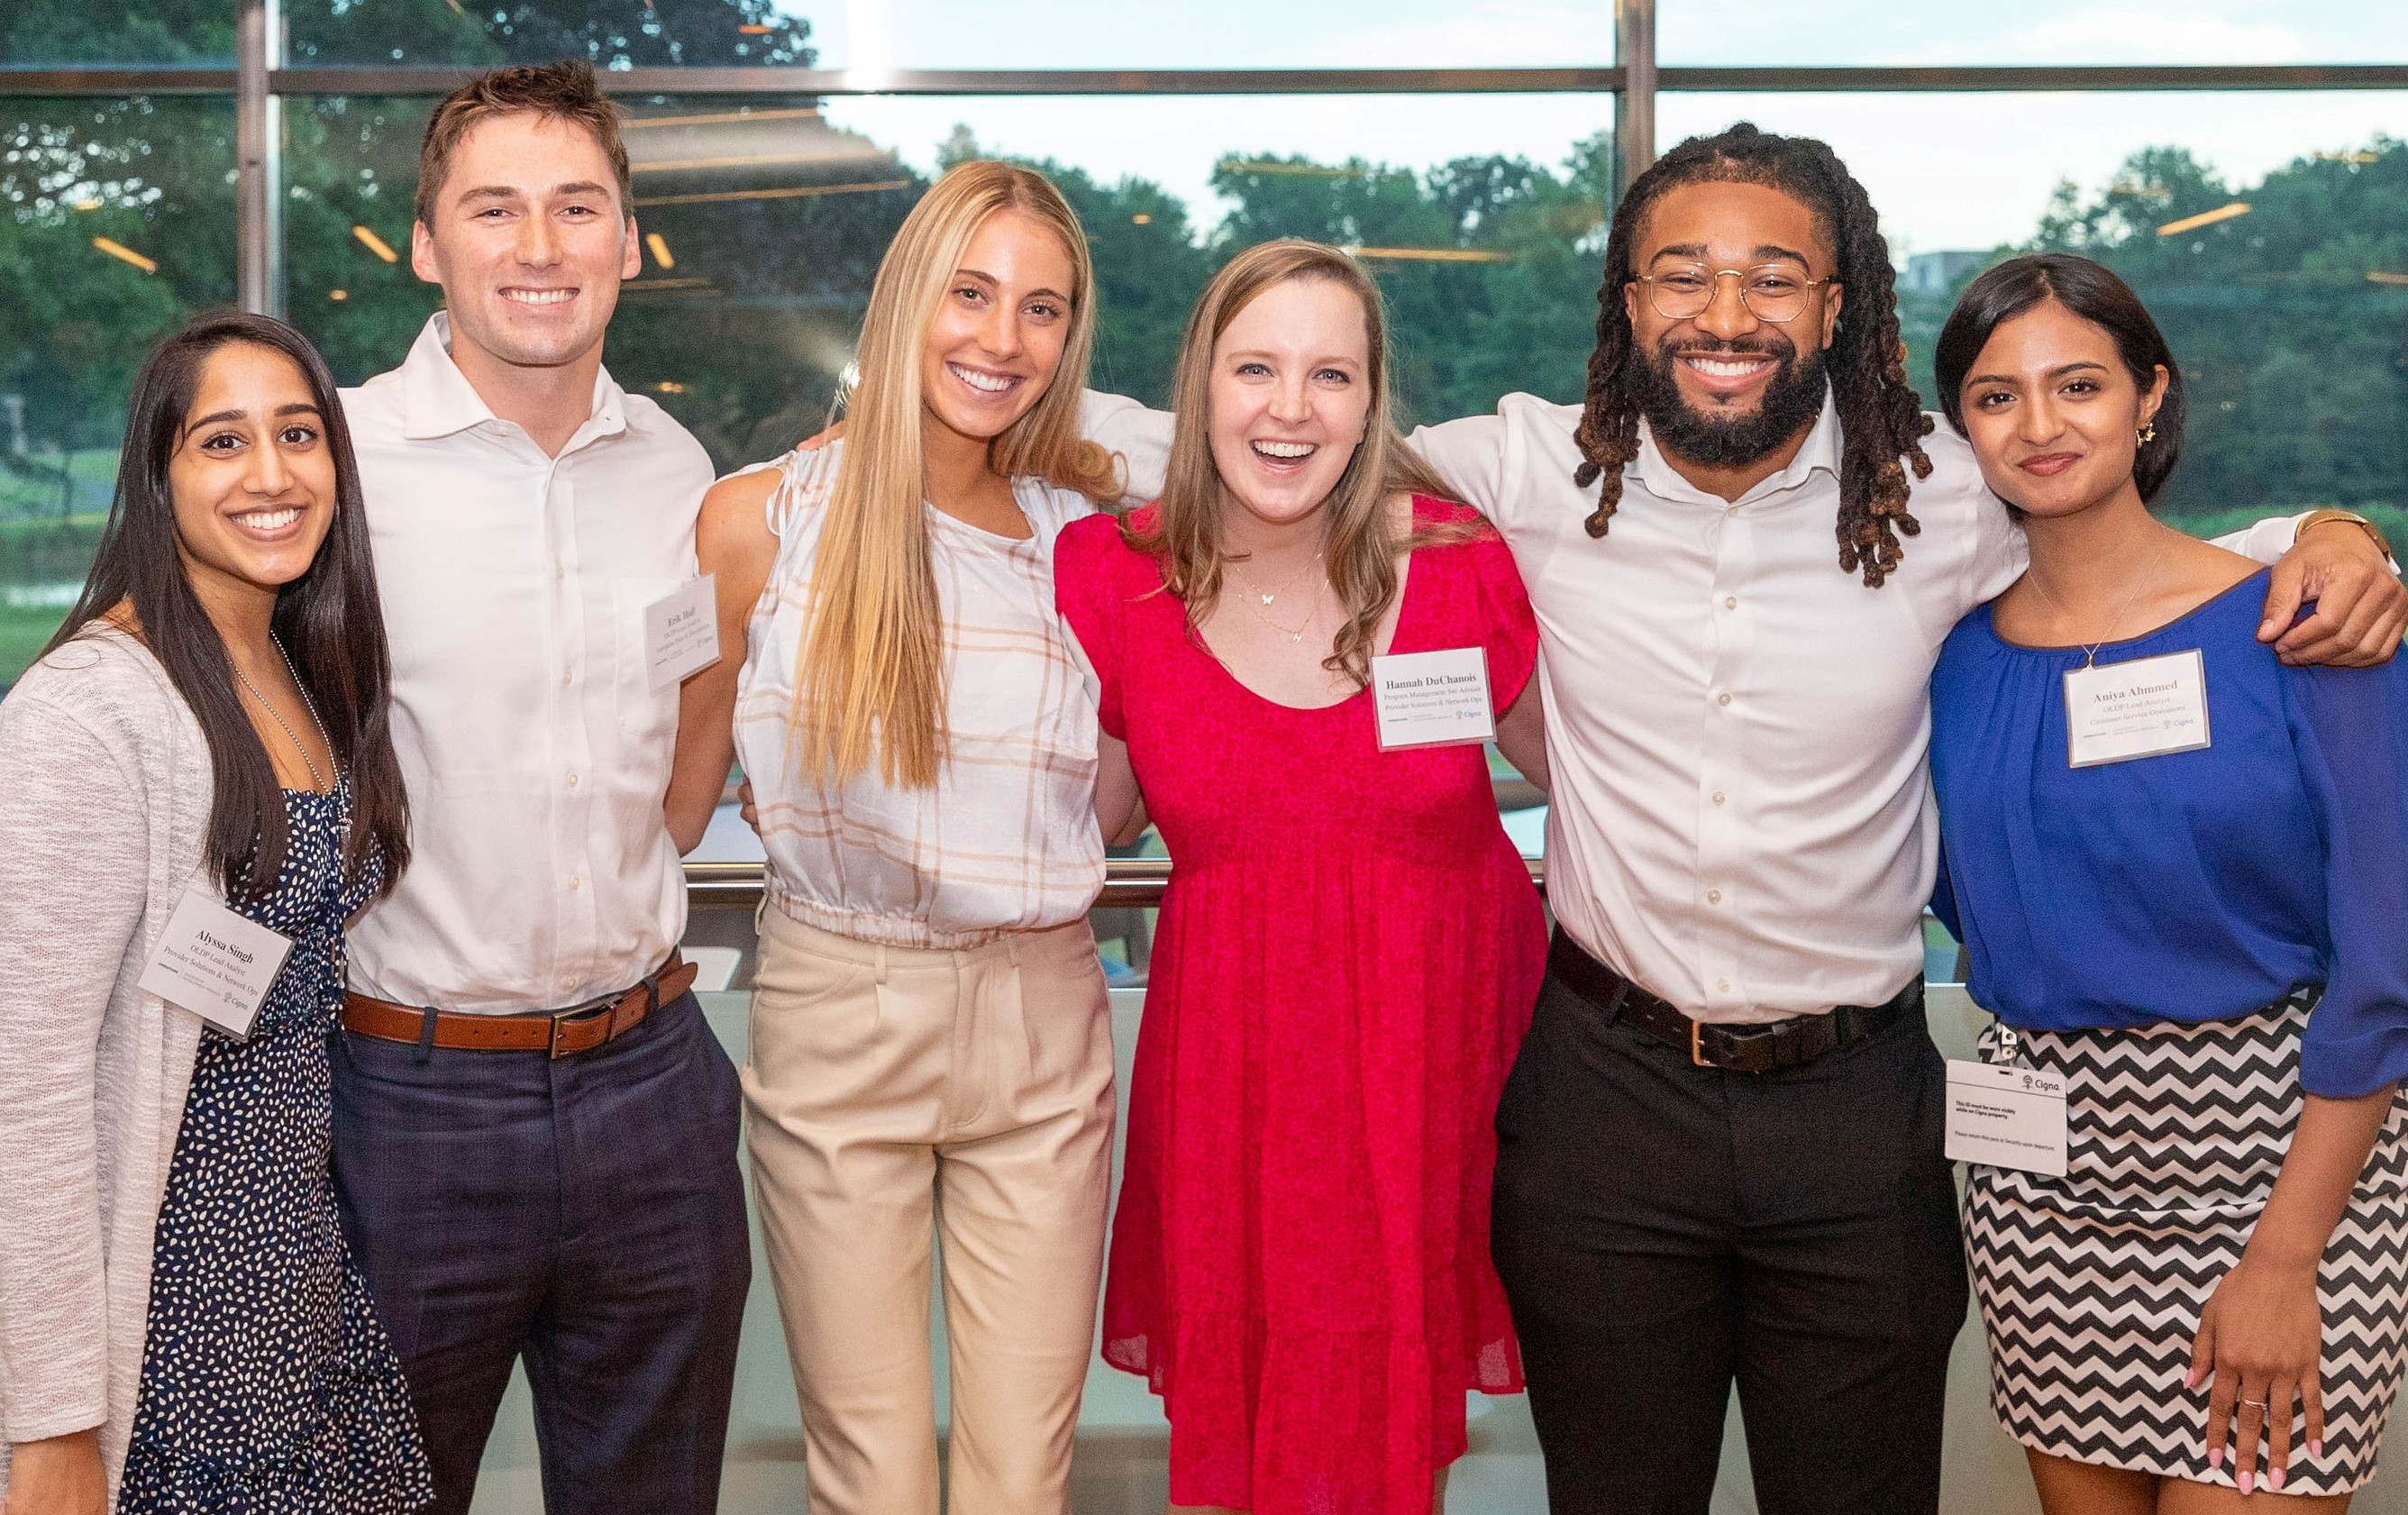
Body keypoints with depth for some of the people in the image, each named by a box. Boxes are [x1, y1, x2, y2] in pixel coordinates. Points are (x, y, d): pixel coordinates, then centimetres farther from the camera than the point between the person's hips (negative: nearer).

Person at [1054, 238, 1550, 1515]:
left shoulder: (1459, 563, -10)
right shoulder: (1112, 576, -7)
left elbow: (1571, 768, 6)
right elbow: (1084, 813, 6)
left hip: (1441, 1034, 0)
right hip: (1231, 1056, 1)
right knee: (1242, 1409, 9)